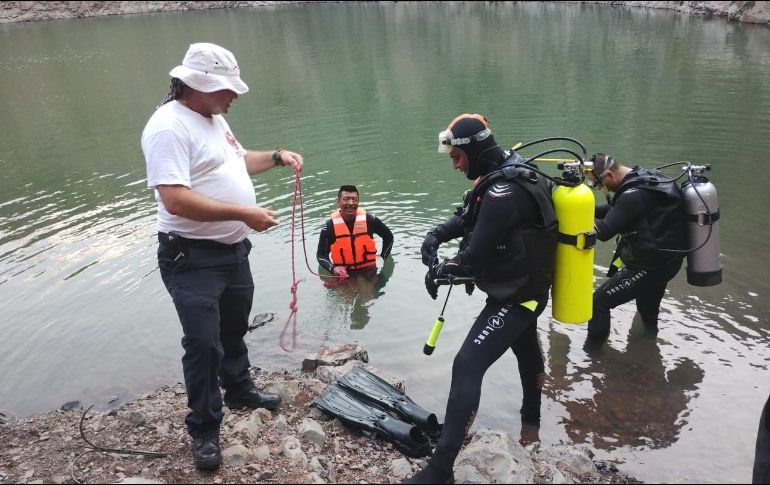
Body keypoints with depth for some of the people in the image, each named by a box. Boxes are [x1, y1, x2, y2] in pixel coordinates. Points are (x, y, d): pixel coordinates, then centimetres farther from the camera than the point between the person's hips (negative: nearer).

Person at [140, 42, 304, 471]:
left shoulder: (214, 119, 11)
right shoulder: (169, 126, -21)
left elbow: (235, 162, 26)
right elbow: (175, 199, -30)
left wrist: (277, 157, 10)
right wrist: (244, 213, -28)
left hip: (234, 249, 9)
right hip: (193, 258, -9)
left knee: (235, 329, 23)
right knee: (204, 343, -2)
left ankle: (239, 390, 44)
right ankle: (205, 429, 16)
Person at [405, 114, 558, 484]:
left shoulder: (503, 193, -30)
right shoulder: (511, 172, 2)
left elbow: (474, 258, -28)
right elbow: (467, 216, 9)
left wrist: (439, 270, -9)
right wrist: (435, 235, -8)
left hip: (515, 297, -11)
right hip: (526, 287, 11)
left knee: (467, 367, -15)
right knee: (526, 350, 29)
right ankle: (531, 414, 56)